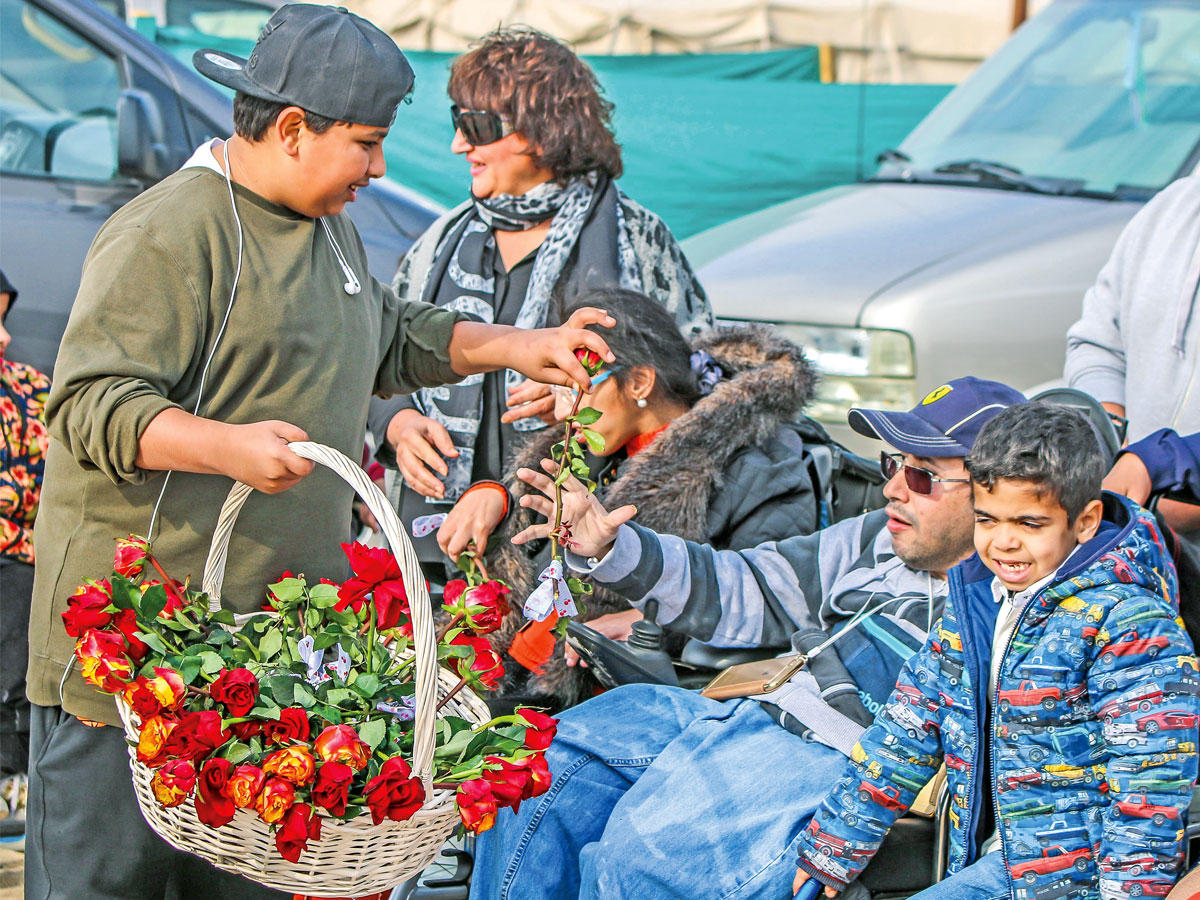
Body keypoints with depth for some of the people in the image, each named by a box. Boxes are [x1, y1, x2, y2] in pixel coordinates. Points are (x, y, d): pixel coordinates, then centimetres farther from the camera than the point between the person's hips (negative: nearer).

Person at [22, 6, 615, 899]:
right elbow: (89, 404, -21)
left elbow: (389, 339, 34)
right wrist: (226, 446, -35)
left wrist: (516, 347, 26)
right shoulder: (166, 236, -15)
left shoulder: (327, 224, 18)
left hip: (276, 623, 9)